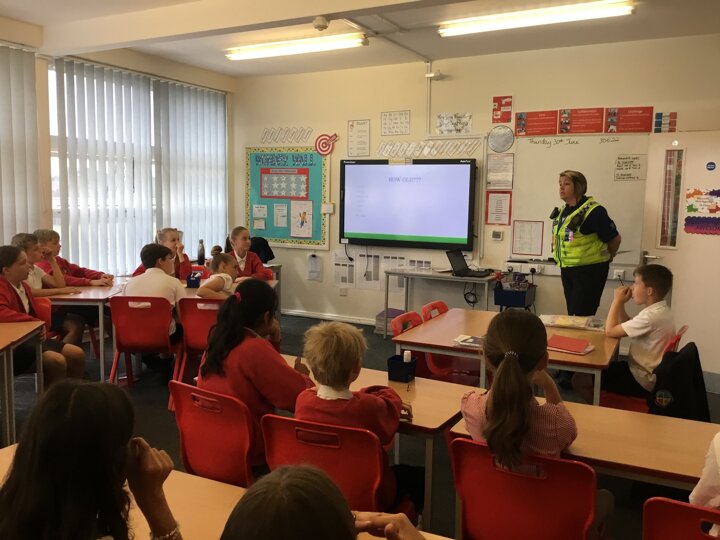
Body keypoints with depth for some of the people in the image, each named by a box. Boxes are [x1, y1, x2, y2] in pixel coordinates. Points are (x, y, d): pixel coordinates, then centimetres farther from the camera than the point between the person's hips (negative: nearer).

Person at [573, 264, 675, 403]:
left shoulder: (651, 316, -27)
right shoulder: (659, 310, 4)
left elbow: (610, 331, -22)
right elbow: (626, 327, 15)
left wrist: (617, 300, -12)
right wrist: (621, 303, 1)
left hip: (642, 381, -10)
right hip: (645, 372, 10)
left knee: (579, 380, -10)